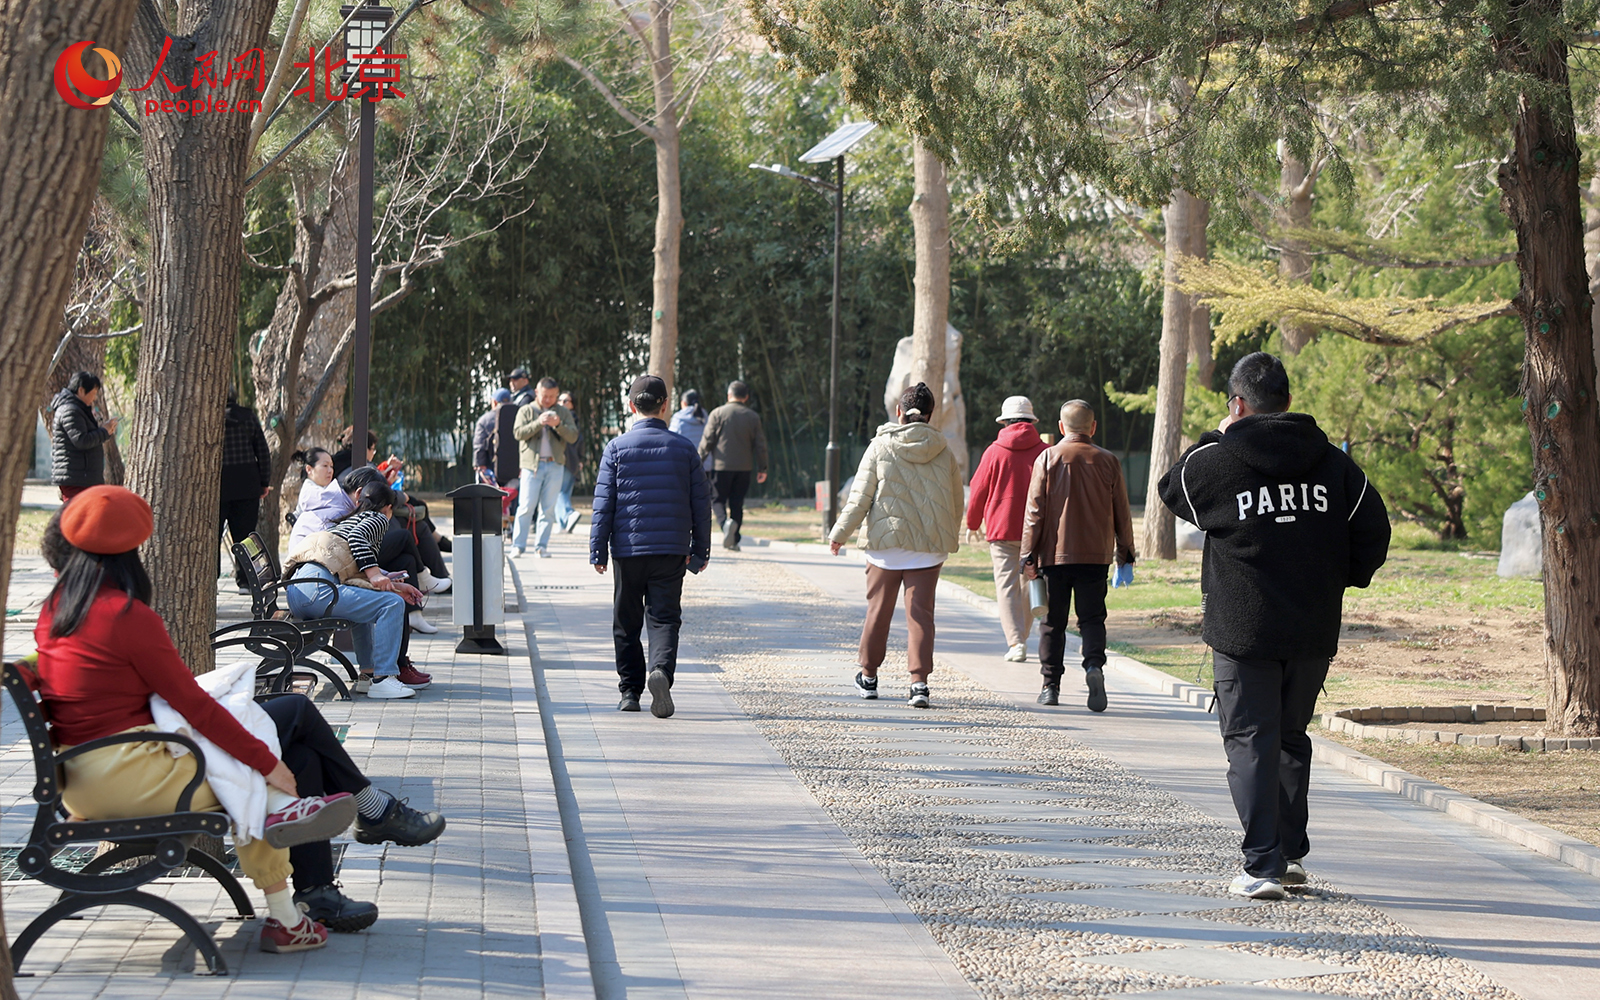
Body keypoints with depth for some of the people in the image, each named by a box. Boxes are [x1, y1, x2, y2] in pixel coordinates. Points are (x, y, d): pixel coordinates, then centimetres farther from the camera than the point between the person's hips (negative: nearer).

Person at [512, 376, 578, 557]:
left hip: (555, 464, 2)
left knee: (549, 508, 1)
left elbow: (573, 437, 4)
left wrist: (558, 425, -13)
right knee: (526, 506, -8)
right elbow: (518, 433, -4)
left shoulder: (563, 412, 13)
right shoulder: (526, 411, 9)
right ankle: (518, 545, -4)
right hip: (532, 463, -2)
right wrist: (538, 423, -17)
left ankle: (542, 546, 6)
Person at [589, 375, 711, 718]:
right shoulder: (684, 449, 4)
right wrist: (700, 549, 14)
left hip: (628, 549, 0)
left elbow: (603, 503, -3)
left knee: (626, 623, 11)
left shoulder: (616, 448, -1)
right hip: (671, 549, 0)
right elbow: (701, 502, 6)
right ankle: (661, 669, -27)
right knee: (664, 618, 0)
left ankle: (630, 692, 15)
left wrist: (598, 550, 1)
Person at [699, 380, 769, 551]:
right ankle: (734, 540, 7)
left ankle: (725, 522, -23)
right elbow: (760, 445, 6)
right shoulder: (753, 417, 5)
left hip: (721, 466, -3)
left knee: (718, 499, 6)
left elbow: (707, 441, -5)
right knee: (737, 503, 10)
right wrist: (762, 468, 13)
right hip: (744, 467, 3)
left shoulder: (718, 413, -4)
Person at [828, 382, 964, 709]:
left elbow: (860, 496, -3)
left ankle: (868, 676, 22)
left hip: (886, 542, -1)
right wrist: (950, 538, 26)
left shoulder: (880, 446, -4)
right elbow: (956, 501, 10)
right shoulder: (943, 452, 1)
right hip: (928, 547, 1)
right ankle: (919, 682, -7)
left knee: (878, 610, 11)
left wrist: (840, 533, 7)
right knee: (920, 613, 2)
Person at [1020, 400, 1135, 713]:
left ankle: (1050, 685, 9)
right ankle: (1094, 665, -21)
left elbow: (1035, 510, -4)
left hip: (1054, 554, -1)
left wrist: (1029, 554, -1)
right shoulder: (1108, 461, 2)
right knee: (1092, 618, 5)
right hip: (1096, 554, 1)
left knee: (1053, 621, 9)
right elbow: (1121, 512, 8)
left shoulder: (1048, 458, -2)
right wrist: (1125, 552, 19)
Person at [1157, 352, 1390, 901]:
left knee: (1250, 743, -1)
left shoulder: (1216, 462, -8)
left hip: (1243, 632, -4)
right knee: (1292, 739, 19)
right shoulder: (1334, 463, 3)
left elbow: (1170, 490, 12)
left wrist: (1215, 438, 17)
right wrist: (1339, 582, 18)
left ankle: (1262, 866, -8)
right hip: (1314, 631, 4)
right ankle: (1292, 854, 24)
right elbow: (1373, 532, 5)